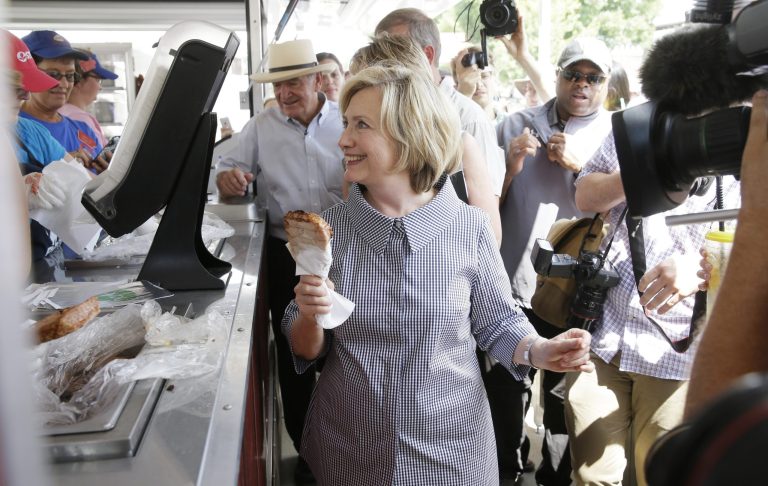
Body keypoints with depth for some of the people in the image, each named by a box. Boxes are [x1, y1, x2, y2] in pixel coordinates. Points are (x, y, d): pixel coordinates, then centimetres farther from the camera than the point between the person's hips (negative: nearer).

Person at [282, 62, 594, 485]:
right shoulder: (328, 227, -8)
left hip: (451, 447, -1)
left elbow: (496, 322, 0)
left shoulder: (469, 227, -12)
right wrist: (310, 317, -21)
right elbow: (306, 350, 0)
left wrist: (539, 351, -19)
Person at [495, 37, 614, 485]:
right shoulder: (516, 126, 4)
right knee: (506, 392, 14)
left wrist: (580, 165, -17)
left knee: (564, 402, 15)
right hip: (512, 284, 1)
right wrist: (510, 168, -14)